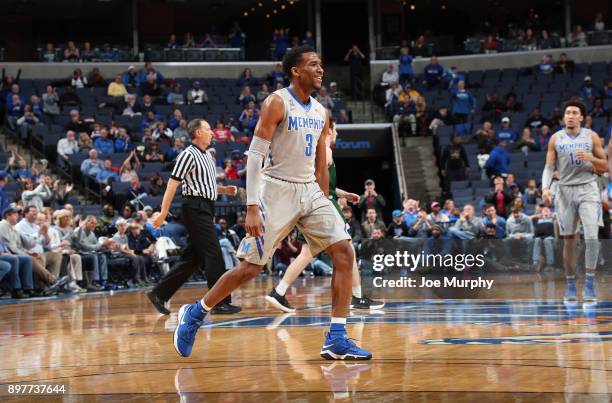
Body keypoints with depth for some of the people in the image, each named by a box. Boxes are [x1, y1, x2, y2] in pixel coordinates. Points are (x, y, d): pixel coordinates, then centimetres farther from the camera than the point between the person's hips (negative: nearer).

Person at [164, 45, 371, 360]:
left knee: (344, 253, -9)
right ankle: (195, 314, 17)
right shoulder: (277, 103, -11)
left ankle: (336, 339, -7)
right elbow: (255, 156, -14)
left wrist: (325, 208, 17)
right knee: (251, 266, -4)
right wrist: (252, 208, -20)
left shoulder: (321, 113, 10)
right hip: (278, 190, -6)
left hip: (310, 191, 6)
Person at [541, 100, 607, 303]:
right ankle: (570, 284, 12)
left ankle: (589, 282, -10)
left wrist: (590, 158, -13)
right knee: (568, 238, 3)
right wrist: (545, 187, -12)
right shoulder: (556, 138, 6)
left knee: (591, 236, -16)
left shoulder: (591, 136, 3)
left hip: (588, 189, -1)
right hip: (565, 190, 1)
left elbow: (604, 166, 7)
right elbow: (549, 167, 5)